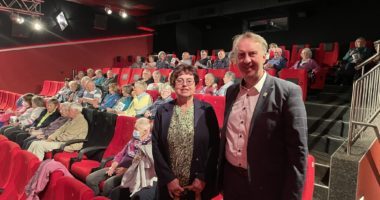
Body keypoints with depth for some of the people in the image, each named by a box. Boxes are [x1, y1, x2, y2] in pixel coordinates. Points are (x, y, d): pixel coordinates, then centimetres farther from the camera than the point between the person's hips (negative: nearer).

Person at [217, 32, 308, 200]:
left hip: (267, 186, -5)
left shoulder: (288, 92, -15)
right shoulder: (231, 92, 3)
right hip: (230, 181, 5)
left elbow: (298, 151, -14)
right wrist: (220, 176, 12)